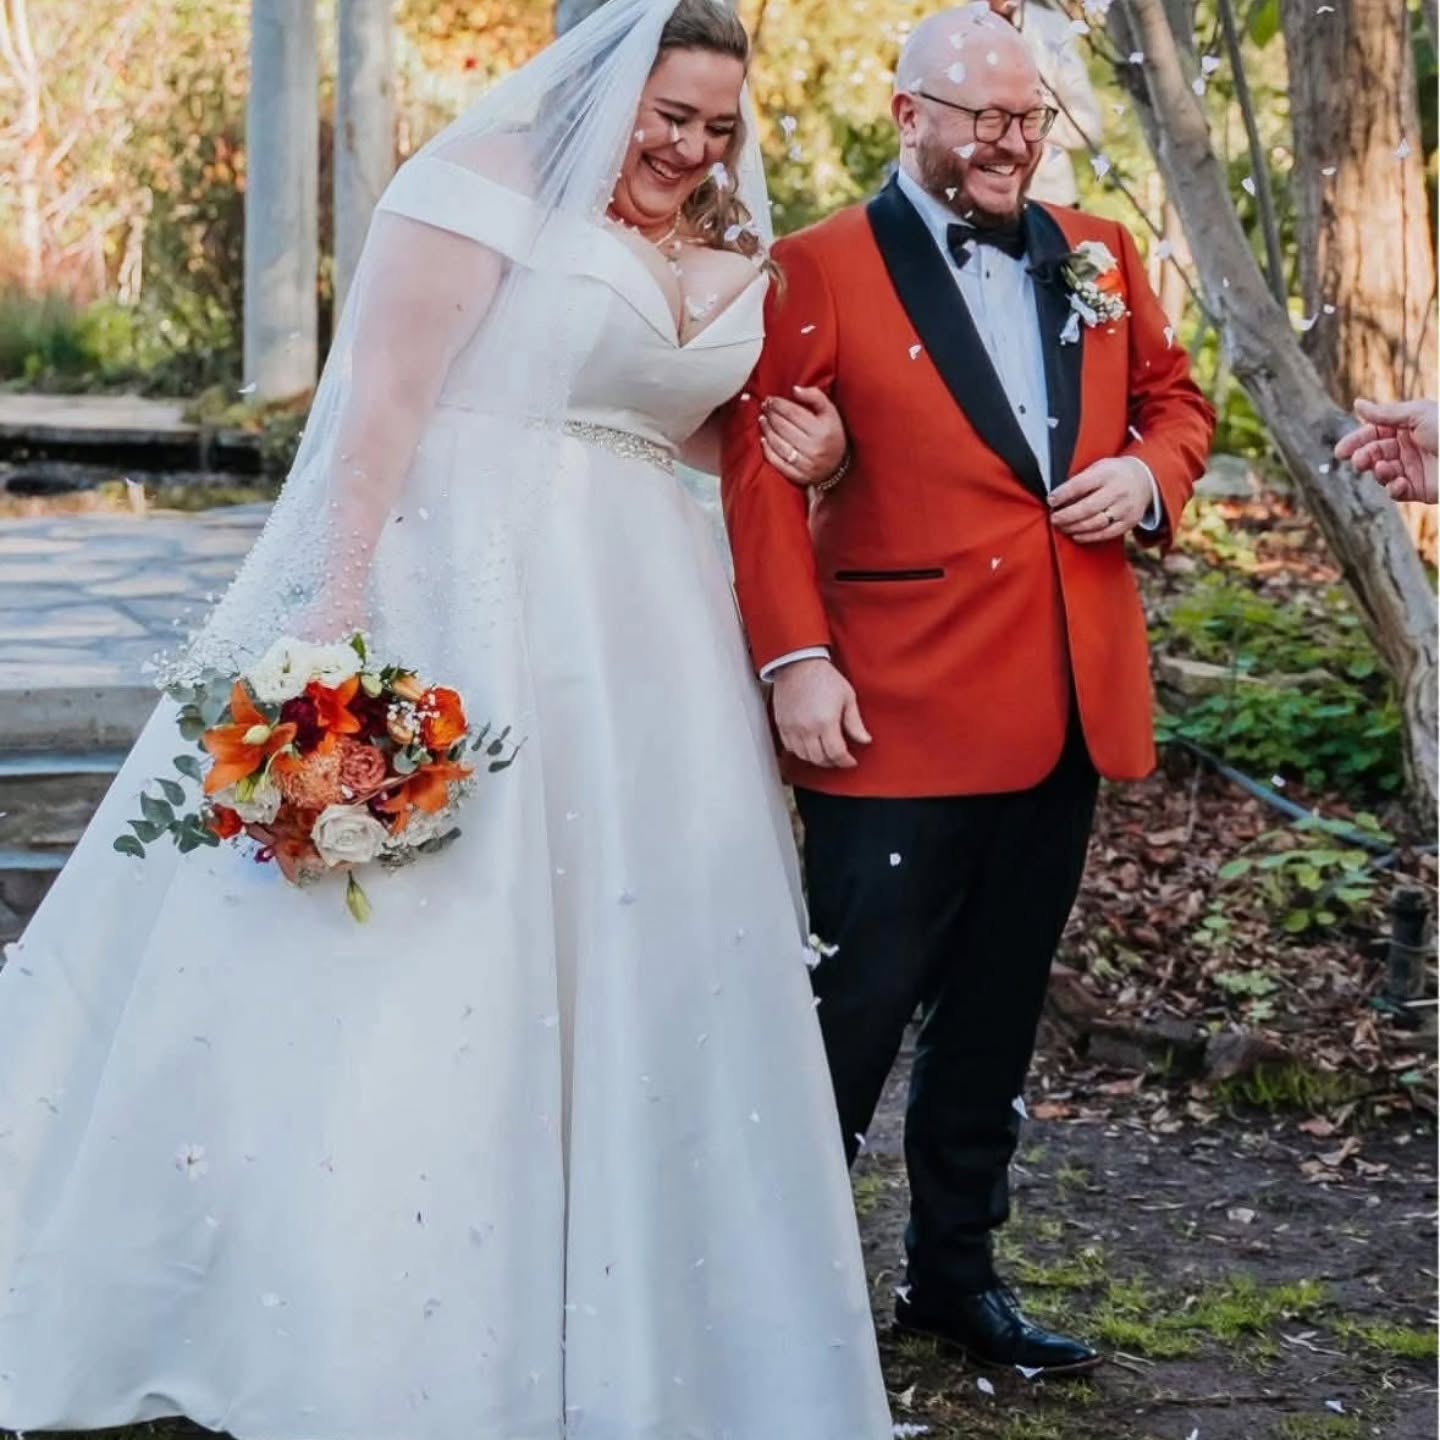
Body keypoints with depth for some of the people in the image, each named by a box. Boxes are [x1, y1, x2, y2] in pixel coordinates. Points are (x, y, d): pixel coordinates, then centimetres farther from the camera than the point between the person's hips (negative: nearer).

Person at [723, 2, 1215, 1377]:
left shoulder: (1101, 256, 11)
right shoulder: (822, 270, -5)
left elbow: (1175, 399, 21)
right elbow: (761, 471, -9)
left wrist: (1147, 476, -2)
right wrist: (794, 660, -16)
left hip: (1068, 712, 6)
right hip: (899, 708, -5)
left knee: (996, 1013, 16)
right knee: (856, 1004, 0)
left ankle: (955, 1268, 30)